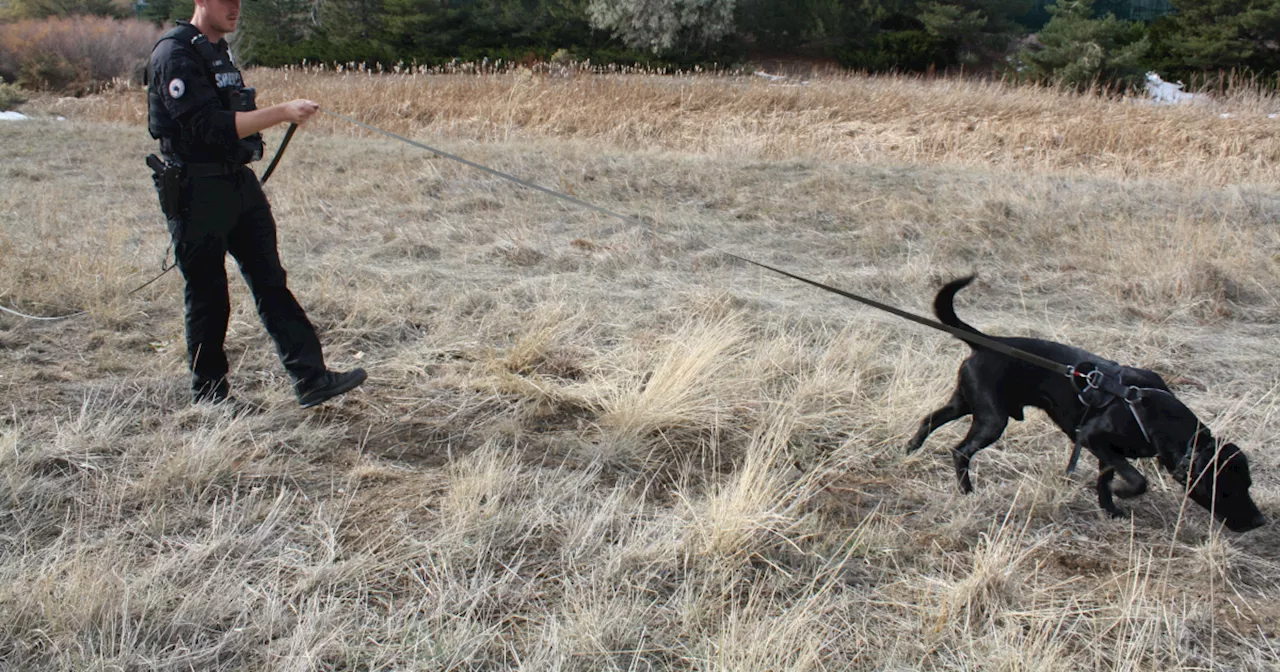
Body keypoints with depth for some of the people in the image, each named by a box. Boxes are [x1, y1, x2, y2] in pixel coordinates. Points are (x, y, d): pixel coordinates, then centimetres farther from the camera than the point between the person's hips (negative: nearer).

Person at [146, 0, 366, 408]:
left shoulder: (219, 50, 15)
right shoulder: (176, 54, -14)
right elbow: (209, 126, -24)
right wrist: (282, 112, -27)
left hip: (239, 183, 9)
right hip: (196, 191, -8)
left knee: (270, 281, 4)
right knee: (208, 296, 1)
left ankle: (312, 379, 4)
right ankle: (209, 394, 15)